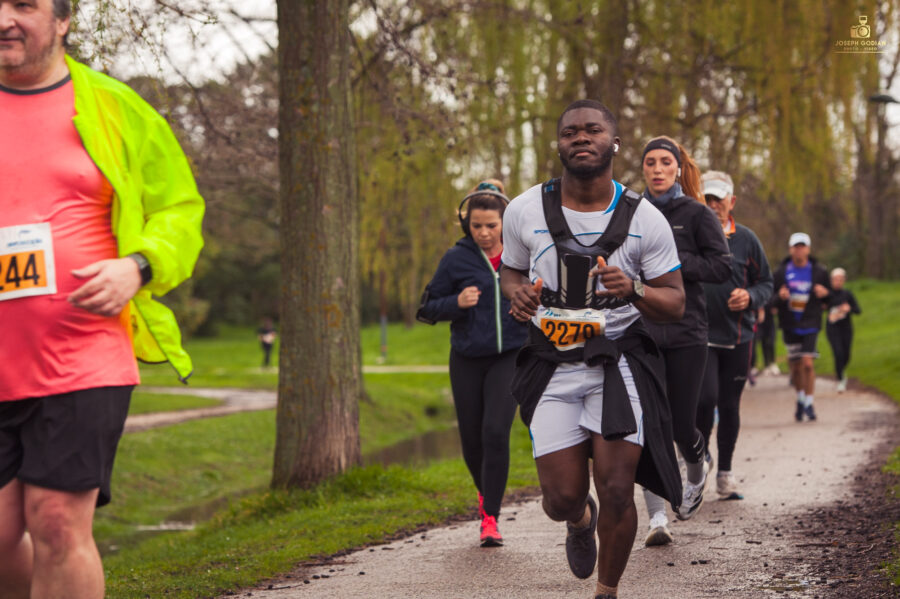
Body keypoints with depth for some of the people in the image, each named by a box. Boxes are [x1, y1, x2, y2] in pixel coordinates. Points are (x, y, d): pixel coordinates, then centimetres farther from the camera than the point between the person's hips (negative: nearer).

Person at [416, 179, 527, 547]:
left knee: (496, 431, -17)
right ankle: (485, 490, 40)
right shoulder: (456, 259, -1)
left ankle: (490, 517, -9)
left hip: (510, 355, -1)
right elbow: (429, 309, 4)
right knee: (472, 438, 7)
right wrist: (457, 303, -15)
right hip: (468, 360, 1)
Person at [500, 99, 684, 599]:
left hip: (618, 363, -1)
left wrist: (634, 290, -21)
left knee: (616, 493, -8)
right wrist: (519, 293, -8)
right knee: (562, 498, -3)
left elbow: (675, 304, 0)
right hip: (552, 366, 1)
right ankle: (580, 519, 37)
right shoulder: (525, 211, 0)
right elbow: (510, 272, 16)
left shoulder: (644, 219, -4)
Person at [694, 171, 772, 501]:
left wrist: (750, 297, -10)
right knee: (706, 399, -17)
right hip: (699, 335, -2)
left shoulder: (746, 239, 4)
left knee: (729, 405, 8)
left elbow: (766, 282, 10)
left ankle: (725, 473, 21)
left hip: (738, 337, 2)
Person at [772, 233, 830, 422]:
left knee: (808, 363, -14)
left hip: (810, 324, -1)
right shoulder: (781, 272, 3)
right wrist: (779, 296, -16)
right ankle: (800, 400, 26)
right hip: (789, 326, 1)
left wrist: (825, 293, -12)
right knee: (795, 366, 5)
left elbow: (830, 299, 11)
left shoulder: (819, 271, 3)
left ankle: (809, 404, -5)